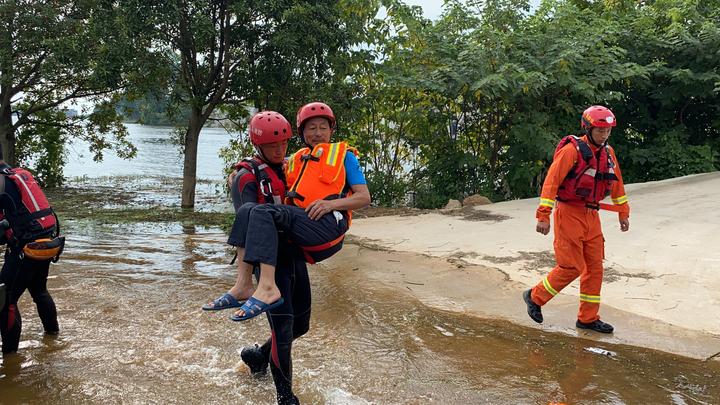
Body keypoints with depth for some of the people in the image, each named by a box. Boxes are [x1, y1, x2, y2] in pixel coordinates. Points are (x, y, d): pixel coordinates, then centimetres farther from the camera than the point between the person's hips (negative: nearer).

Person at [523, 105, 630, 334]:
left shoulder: (608, 153, 8)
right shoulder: (572, 150, -14)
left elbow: (617, 184, 20)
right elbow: (551, 181, -19)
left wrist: (623, 213, 24)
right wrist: (543, 216, -23)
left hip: (591, 216, 7)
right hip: (569, 214, -7)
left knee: (595, 267, 7)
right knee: (571, 267, -7)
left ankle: (588, 319, 18)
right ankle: (535, 297, 14)